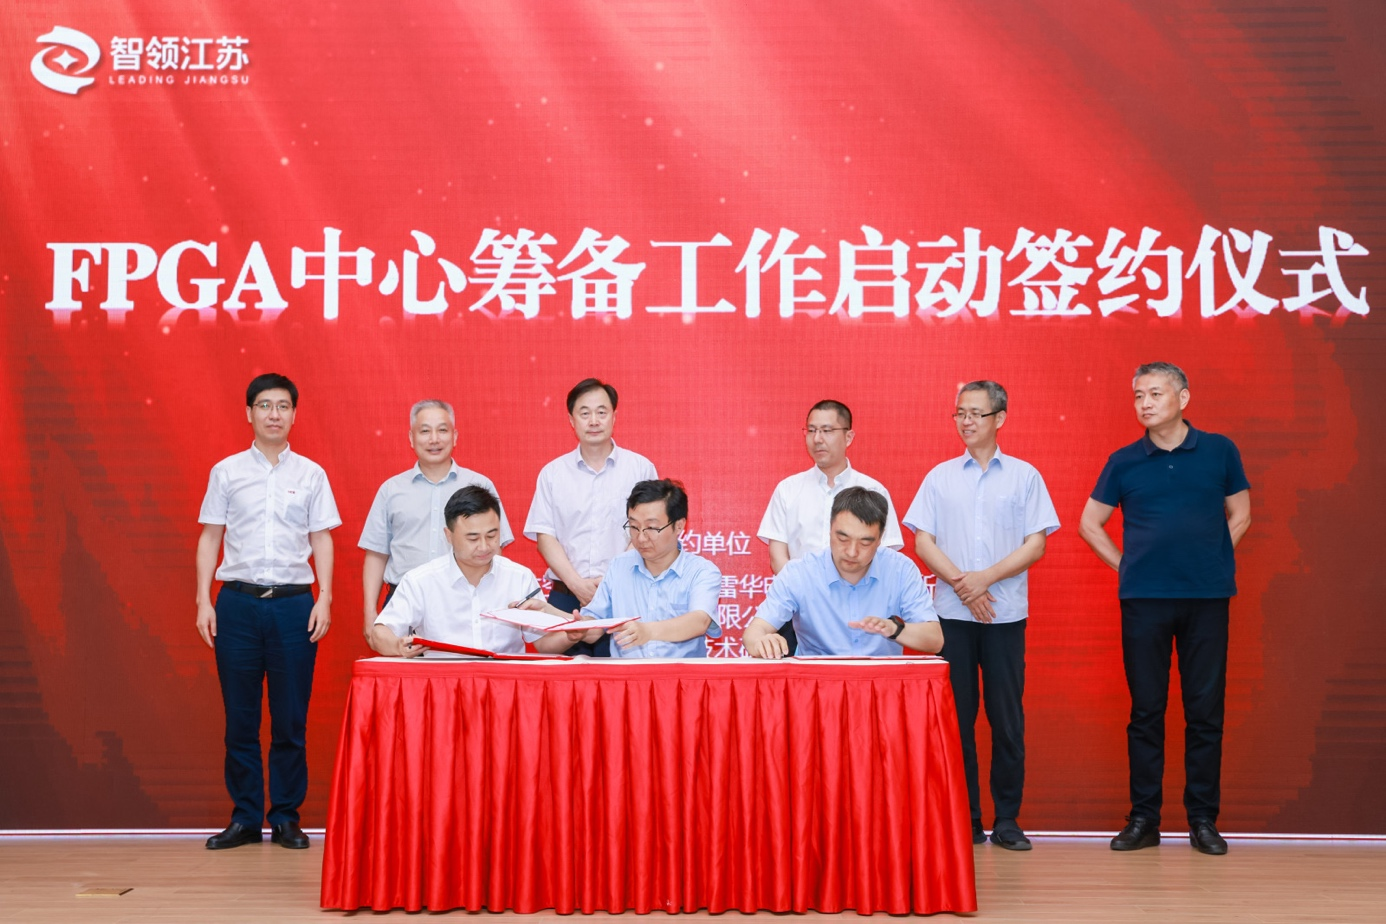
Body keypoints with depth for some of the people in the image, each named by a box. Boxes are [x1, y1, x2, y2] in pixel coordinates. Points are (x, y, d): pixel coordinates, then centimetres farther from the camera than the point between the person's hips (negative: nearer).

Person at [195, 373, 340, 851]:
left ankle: (286, 817, 12)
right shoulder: (226, 471, 7)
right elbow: (210, 538, 8)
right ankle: (244, 818, 14)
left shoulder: (311, 474, 8)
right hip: (238, 601, 0)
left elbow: (322, 540, 8)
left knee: (291, 718, 2)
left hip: (293, 601, 0)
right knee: (240, 717, 4)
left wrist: (324, 598, -2)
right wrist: (203, 601, 0)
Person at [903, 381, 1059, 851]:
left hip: (1006, 613, -1)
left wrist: (986, 577, -10)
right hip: (952, 613, 1)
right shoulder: (940, 477, 10)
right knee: (956, 715, 2)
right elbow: (922, 540, 4)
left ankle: (1007, 819, 8)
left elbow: (1036, 544, 1)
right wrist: (960, 582, -9)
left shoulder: (1024, 476, 7)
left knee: (1007, 717, 0)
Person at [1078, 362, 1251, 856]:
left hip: (1207, 598, 0)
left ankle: (1203, 818, 12)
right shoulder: (1124, 462, 5)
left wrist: (1210, 560, 5)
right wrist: (1126, 565, 5)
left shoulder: (1218, 451, 5)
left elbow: (1240, 514, 15)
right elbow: (1089, 524, 14)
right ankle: (1143, 818, 11)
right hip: (1144, 600, 0)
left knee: (1206, 711, 3)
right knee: (1145, 710, 4)